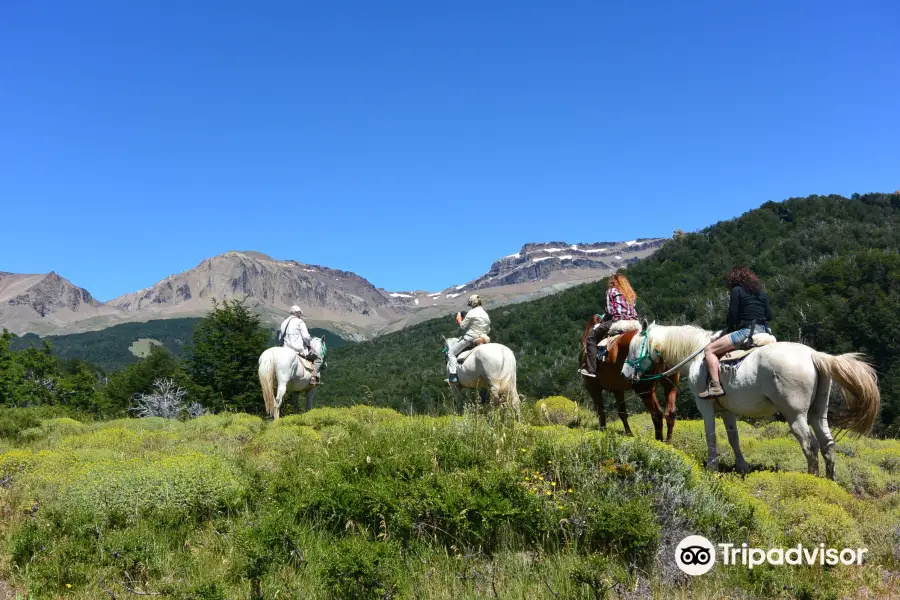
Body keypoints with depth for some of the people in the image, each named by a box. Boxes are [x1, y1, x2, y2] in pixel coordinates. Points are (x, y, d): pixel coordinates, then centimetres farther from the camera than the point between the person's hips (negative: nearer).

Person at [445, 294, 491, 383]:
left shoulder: (472, 313, -14)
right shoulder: (486, 314, 10)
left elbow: (463, 325, -9)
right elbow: (488, 330, 16)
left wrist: (459, 319, 9)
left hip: (469, 339, -9)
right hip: (480, 338, 9)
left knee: (451, 352, -1)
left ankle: (453, 376, -14)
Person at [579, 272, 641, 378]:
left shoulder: (612, 290, 9)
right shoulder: (631, 294, 25)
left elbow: (610, 311, 0)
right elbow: (632, 310, 15)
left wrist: (602, 320, 17)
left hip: (618, 322, -6)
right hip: (634, 323, 6)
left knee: (591, 338, 6)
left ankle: (591, 369, -4)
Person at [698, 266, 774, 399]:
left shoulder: (737, 290, -2)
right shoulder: (762, 292, 18)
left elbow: (732, 316, -5)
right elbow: (769, 316, 15)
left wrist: (729, 326, 14)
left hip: (746, 331, -7)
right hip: (764, 331, 7)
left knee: (710, 349, -4)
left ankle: (716, 386, -19)